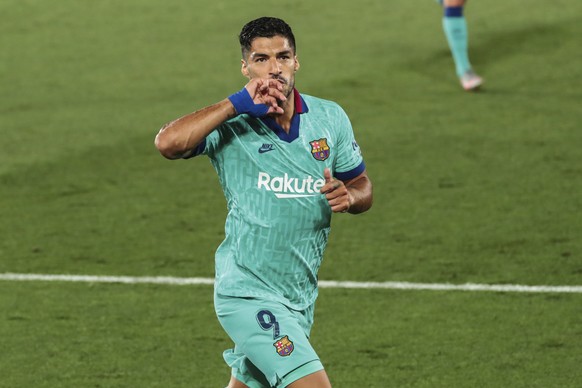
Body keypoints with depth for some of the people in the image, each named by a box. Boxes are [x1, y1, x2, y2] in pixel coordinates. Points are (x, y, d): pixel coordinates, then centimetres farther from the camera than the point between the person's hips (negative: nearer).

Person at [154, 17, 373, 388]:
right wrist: (238, 104, -26)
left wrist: (349, 196, -10)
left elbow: (362, 184, 14)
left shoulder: (330, 118, 4)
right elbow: (168, 142, -29)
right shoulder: (231, 126, -10)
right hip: (248, 292, -6)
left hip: (301, 295, 6)